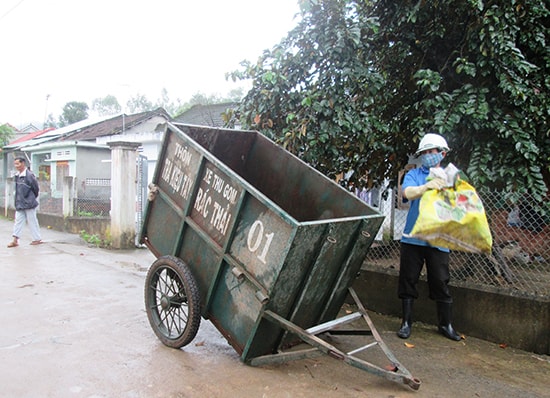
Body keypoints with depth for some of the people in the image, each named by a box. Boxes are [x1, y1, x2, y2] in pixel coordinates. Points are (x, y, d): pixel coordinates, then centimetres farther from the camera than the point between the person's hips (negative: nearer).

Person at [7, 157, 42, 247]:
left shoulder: (29, 175, -16)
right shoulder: (17, 176, 7)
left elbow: (36, 188, -8)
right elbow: (18, 190, 17)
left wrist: (33, 198, 4)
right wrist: (18, 201, 12)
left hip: (29, 203, -7)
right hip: (19, 204, 7)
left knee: (32, 221, 2)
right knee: (18, 221, 6)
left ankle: (37, 239, 14)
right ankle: (15, 240, 9)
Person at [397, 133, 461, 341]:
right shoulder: (413, 175, 7)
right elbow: (408, 193, -14)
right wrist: (427, 186, -32)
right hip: (413, 237, 0)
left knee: (441, 282, 4)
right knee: (408, 279, 6)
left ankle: (445, 324, 22)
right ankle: (406, 322, 19)